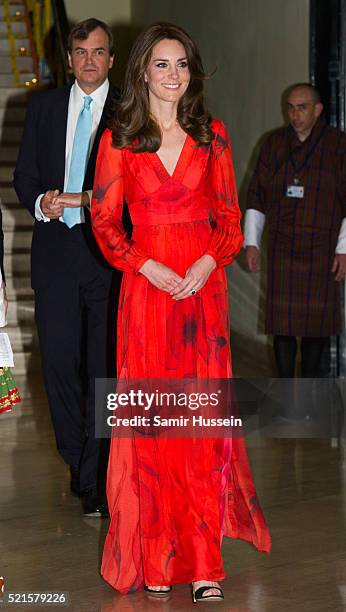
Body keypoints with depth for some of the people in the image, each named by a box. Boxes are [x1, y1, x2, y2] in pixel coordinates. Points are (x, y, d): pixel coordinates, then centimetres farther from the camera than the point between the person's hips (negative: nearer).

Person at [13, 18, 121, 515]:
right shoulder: (44, 107, 13)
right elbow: (24, 174, 14)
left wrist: (85, 200, -16)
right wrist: (40, 203, -6)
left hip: (108, 254, -3)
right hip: (55, 251, 3)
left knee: (105, 367, -3)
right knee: (60, 362, 6)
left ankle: (99, 479, 2)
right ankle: (77, 462, 23)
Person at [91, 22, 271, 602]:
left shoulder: (211, 135, 8)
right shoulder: (118, 140, 3)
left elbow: (229, 214, 9)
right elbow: (104, 220, 3)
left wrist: (210, 260, -9)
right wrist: (148, 266, -11)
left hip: (203, 287, 1)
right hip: (146, 289, -1)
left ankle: (203, 562, 2)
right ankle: (155, 557, 9)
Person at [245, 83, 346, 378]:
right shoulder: (274, 144, 5)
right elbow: (256, 196, 9)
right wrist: (251, 242, 4)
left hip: (322, 248, -1)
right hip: (282, 248, 2)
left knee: (318, 319, 3)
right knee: (282, 320, 0)